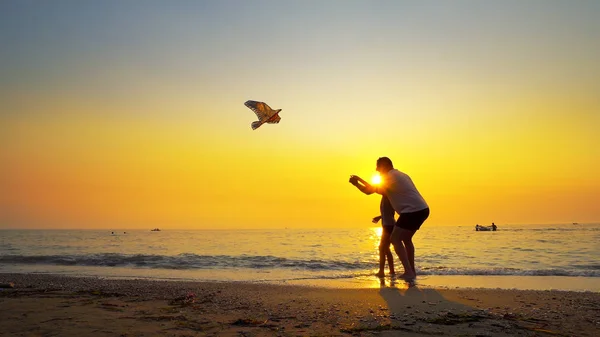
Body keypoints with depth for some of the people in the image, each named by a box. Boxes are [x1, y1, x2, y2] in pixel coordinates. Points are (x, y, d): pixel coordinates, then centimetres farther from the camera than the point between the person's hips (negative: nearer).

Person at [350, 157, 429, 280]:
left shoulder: (390, 177, -5)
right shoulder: (399, 175, 24)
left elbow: (369, 191, -5)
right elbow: (380, 190, 31)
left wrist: (356, 183, 12)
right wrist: (360, 180, 32)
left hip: (413, 211, -10)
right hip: (422, 209, 10)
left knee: (395, 239, -3)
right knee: (406, 239, 22)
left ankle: (408, 272, -10)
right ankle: (412, 270, 22)